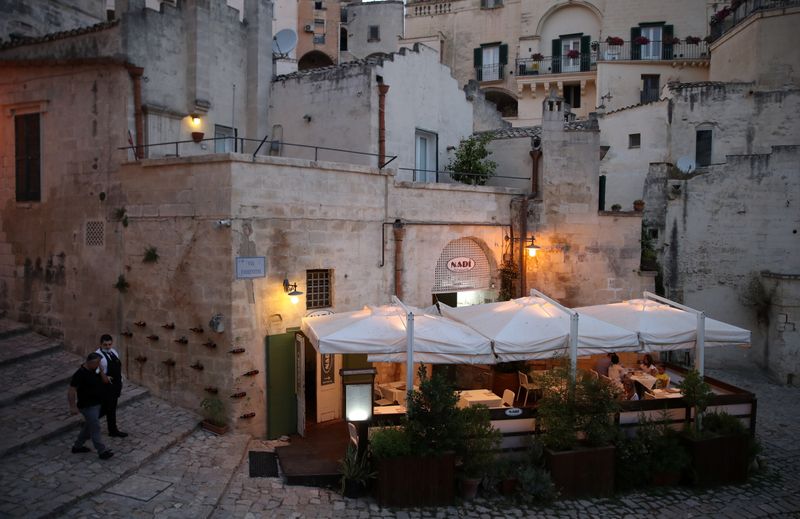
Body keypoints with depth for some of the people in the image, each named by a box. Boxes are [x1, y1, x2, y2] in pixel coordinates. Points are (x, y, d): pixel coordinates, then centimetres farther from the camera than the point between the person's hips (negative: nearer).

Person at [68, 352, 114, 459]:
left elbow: (105, 381, 2)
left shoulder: (95, 370, 2)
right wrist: (73, 406, -23)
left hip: (96, 404, 9)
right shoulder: (80, 374, -23)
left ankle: (77, 446, 36)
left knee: (89, 426, 20)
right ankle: (102, 451, 2)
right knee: (95, 428, -4)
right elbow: (71, 390, -22)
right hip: (87, 406, -9)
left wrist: (100, 370, -11)